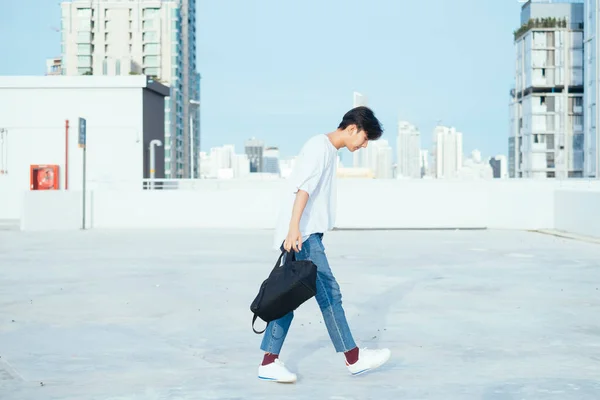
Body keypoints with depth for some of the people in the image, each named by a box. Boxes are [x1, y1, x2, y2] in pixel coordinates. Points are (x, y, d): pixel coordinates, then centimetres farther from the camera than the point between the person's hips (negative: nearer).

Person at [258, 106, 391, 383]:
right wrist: (294, 227, -31)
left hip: (307, 234, 10)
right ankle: (353, 358, 4)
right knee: (329, 293, -4)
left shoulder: (330, 152, 21)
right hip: (301, 234, -10)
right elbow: (303, 187, -22)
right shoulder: (319, 146, -9)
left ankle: (269, 363, 9)